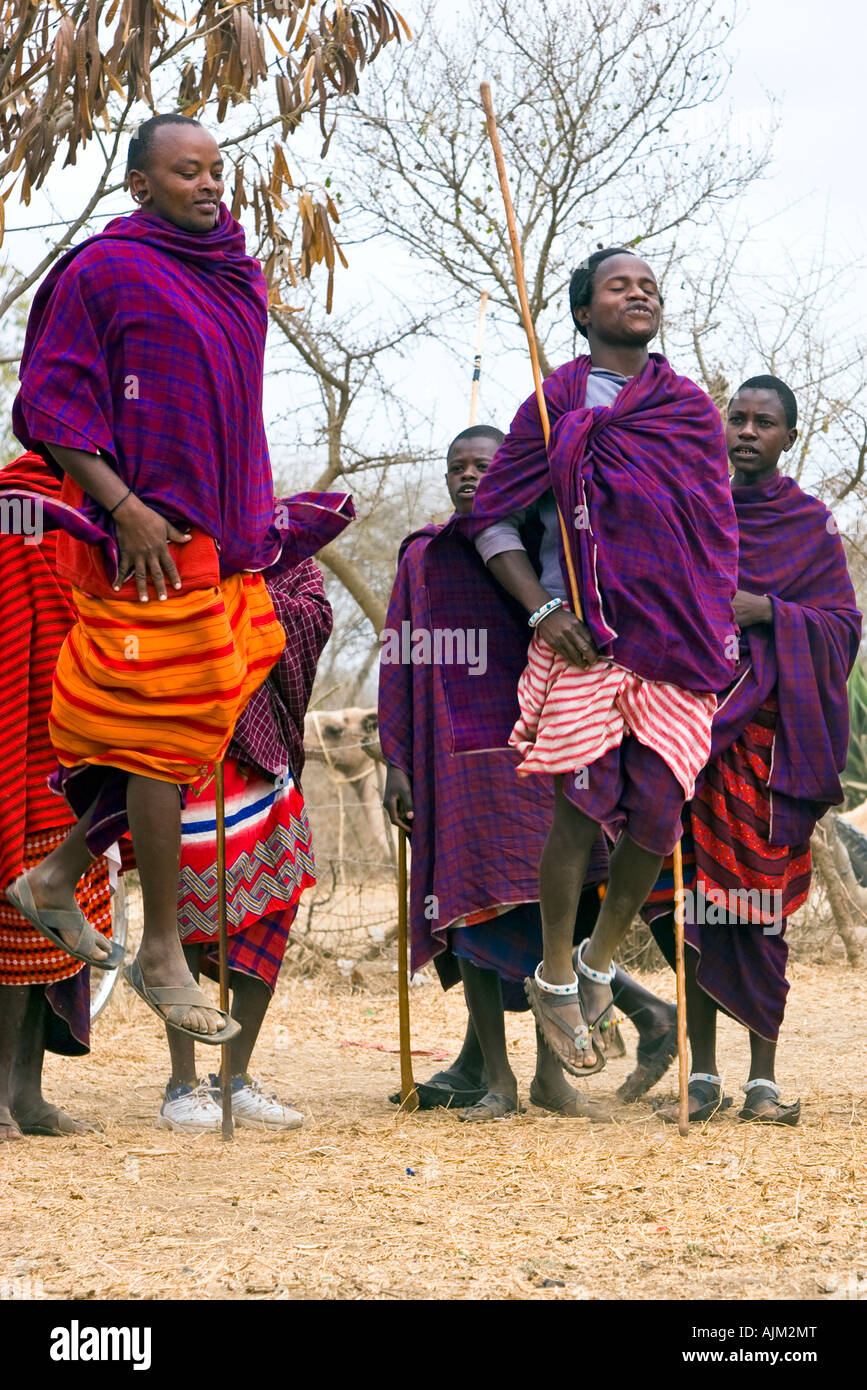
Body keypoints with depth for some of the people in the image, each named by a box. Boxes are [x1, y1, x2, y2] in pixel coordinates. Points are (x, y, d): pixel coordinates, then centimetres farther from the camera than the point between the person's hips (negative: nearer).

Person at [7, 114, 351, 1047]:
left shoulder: (238, 280, 16)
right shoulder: (104, 270, -6)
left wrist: (256, 517, 20)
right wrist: (124, 508, -18)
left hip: (226, 541, 8)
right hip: (150, 541, -8)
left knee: (188, 727, 8)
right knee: (163, 737, -5)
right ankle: (161, 957, 2)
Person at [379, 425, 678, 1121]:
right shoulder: (424, 559, 10)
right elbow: (400, 665, 8)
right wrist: (397, 764, 1)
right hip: (453, 758, 0)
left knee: (551, 912, -2)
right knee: (472, 906, -3)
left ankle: (550, 1072, 9)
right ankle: (494, 1077, 2)